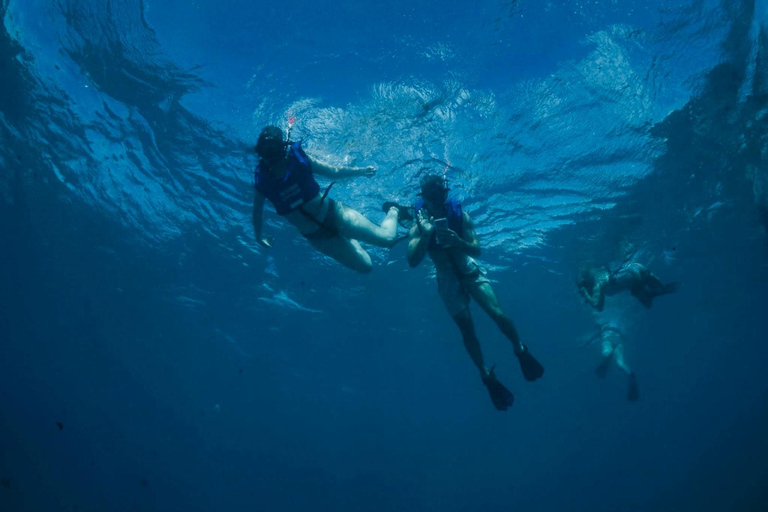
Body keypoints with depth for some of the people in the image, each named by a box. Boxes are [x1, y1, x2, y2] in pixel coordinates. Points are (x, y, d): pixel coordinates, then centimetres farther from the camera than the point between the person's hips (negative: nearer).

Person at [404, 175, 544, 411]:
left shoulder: (460, 214, -15)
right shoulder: (419, 224, -17)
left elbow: (476, 250, -17)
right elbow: (412, 261, -28)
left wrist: (458, 241, -38)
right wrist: (425, 234, -43)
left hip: (470, 271, 1)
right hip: (447, 278, 0)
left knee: (498, 313, -13)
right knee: (466, 327, -5)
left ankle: (521, 351, 13)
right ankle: (488, 376, 7)